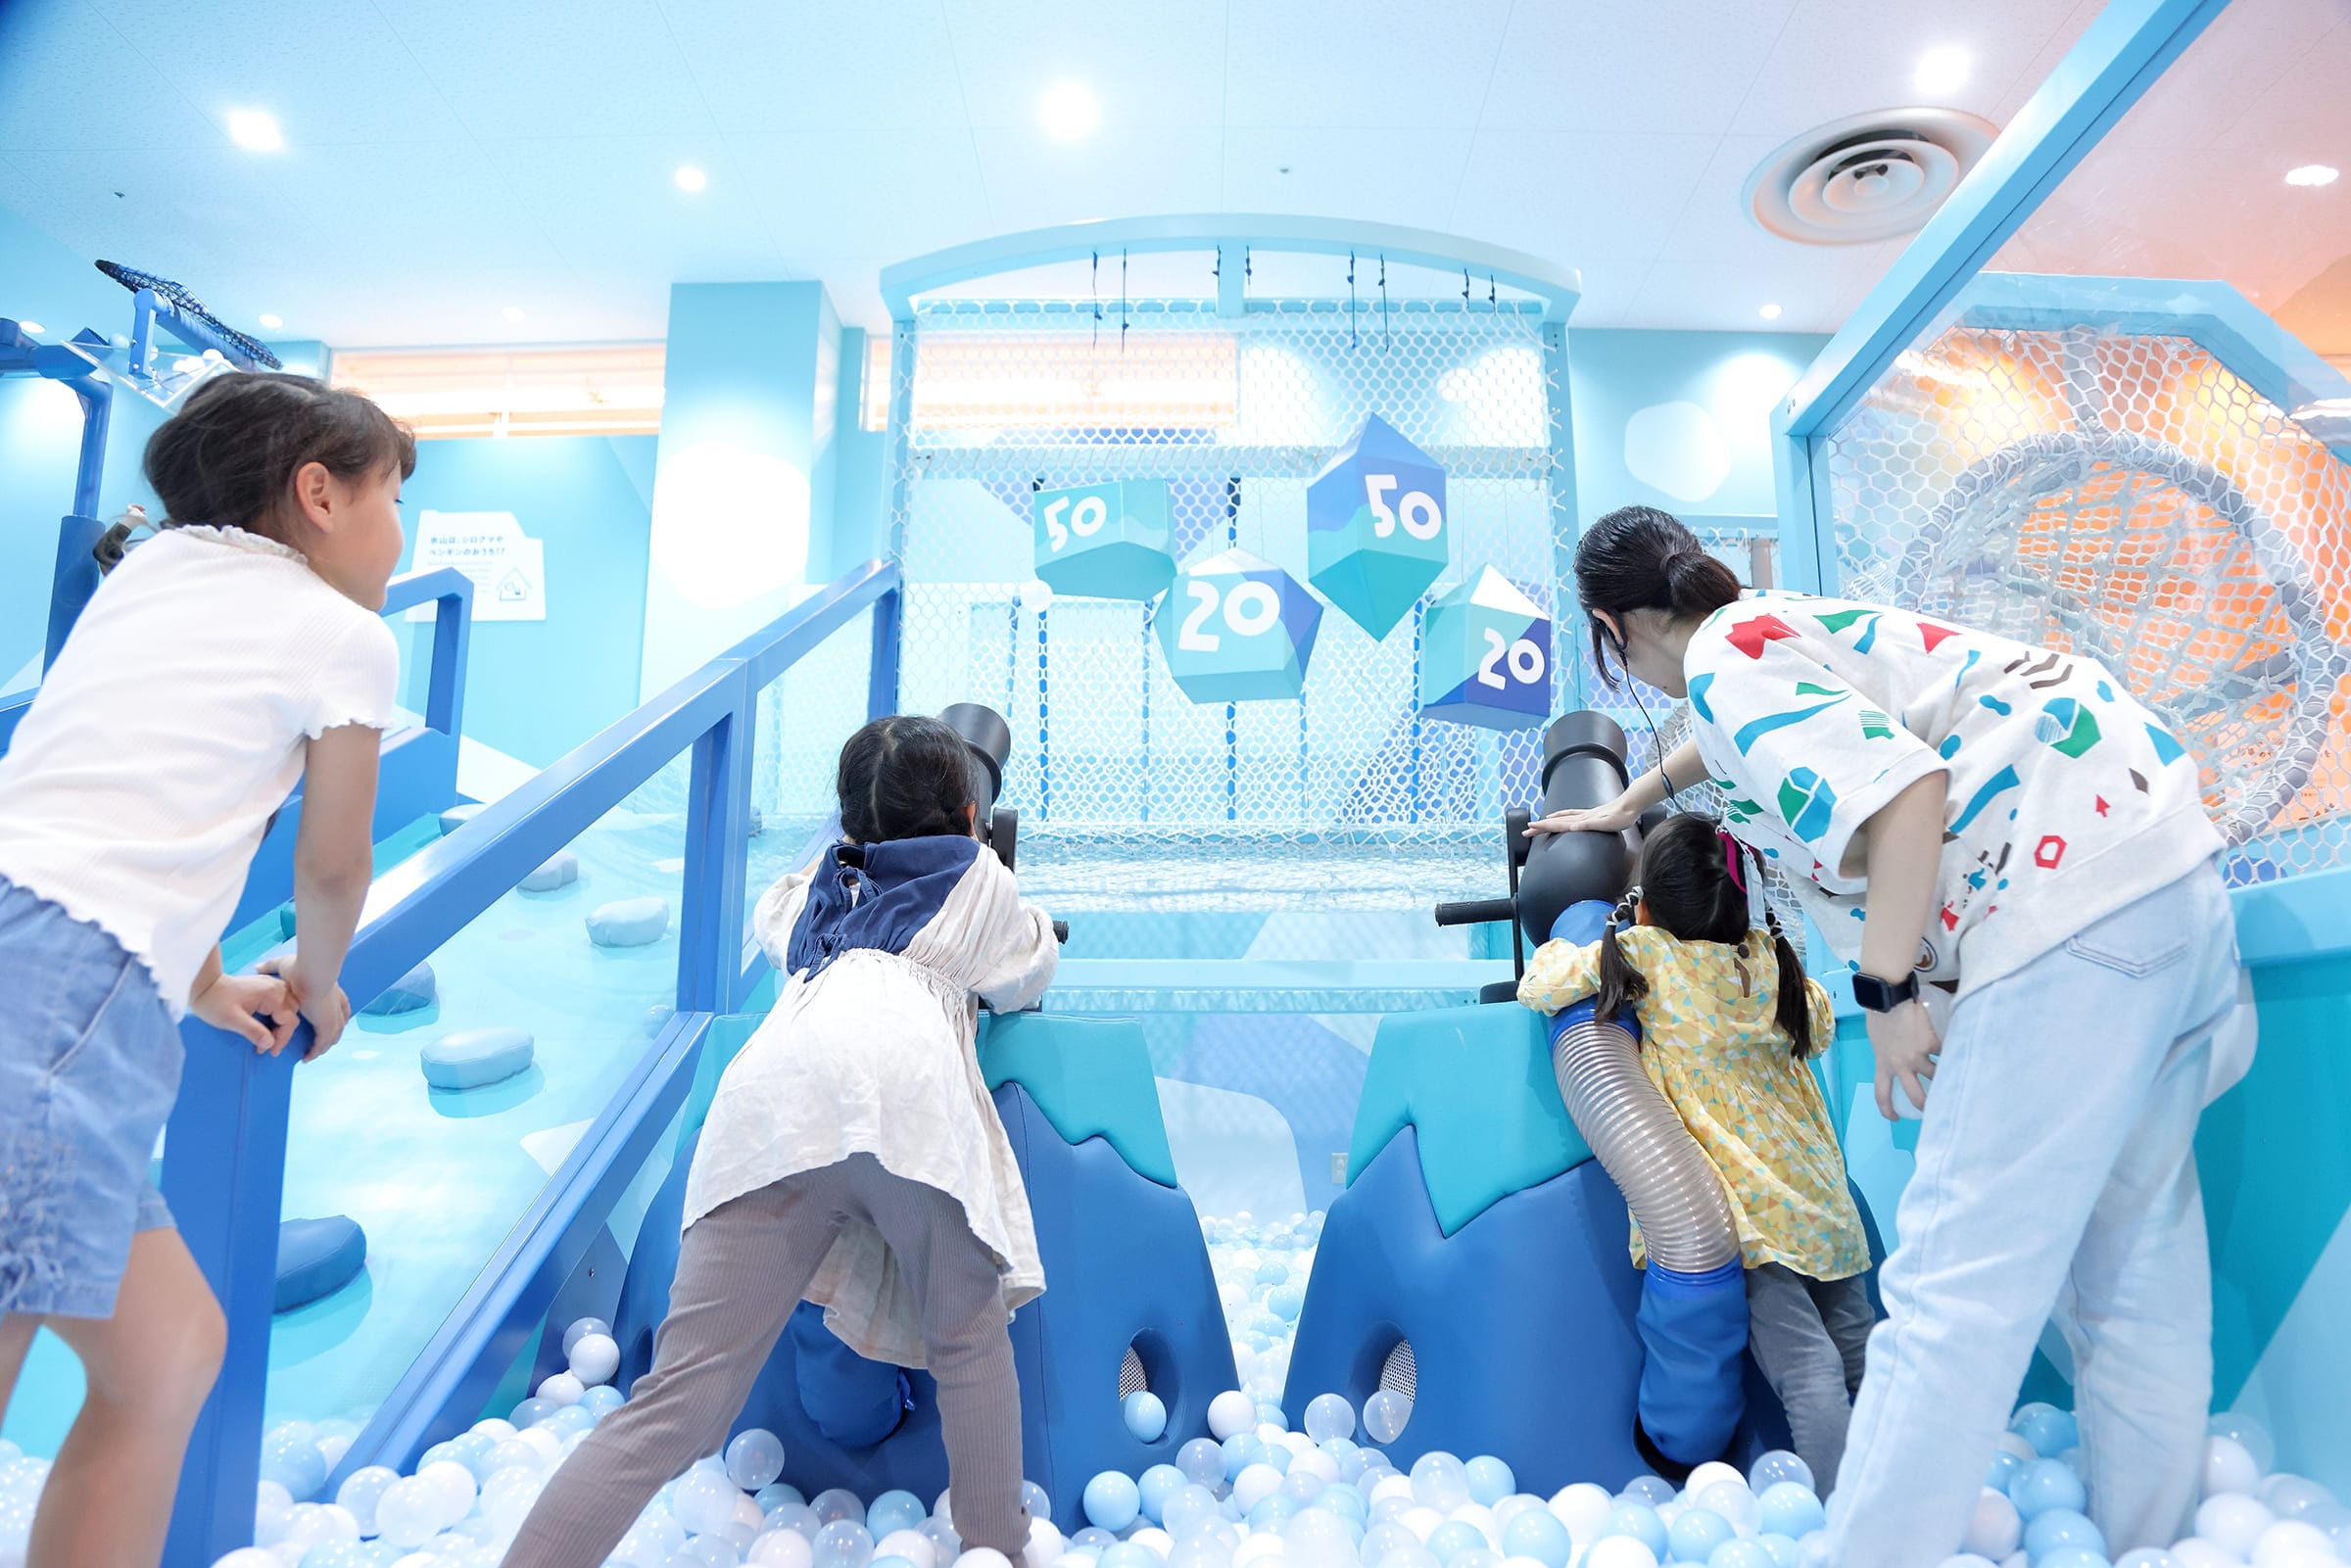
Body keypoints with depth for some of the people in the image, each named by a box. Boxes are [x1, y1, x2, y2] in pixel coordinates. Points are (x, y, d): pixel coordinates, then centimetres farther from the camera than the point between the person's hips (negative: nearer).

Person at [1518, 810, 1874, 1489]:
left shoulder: (1641, 954, -7)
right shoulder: (1769, 956, 6)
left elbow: (1537, 986, 0)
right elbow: (1821, 1029, 25)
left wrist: (1561, 949, 21)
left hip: (1745, 1211, -5)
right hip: (1822, 1196, 5)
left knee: (1806, 1369, -7)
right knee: (1856, 1352, 14)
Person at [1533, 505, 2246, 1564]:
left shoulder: (1726, 656, -10)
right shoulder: (1781, 625, 20)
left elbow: (1907, 789, -23)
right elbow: (1728, 736, 41)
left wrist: (1886, 989, -16)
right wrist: (1622, 808, 53)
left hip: (2076, 899, -10)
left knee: (1956, 1279, -10)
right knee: (2129, 1260, 17)